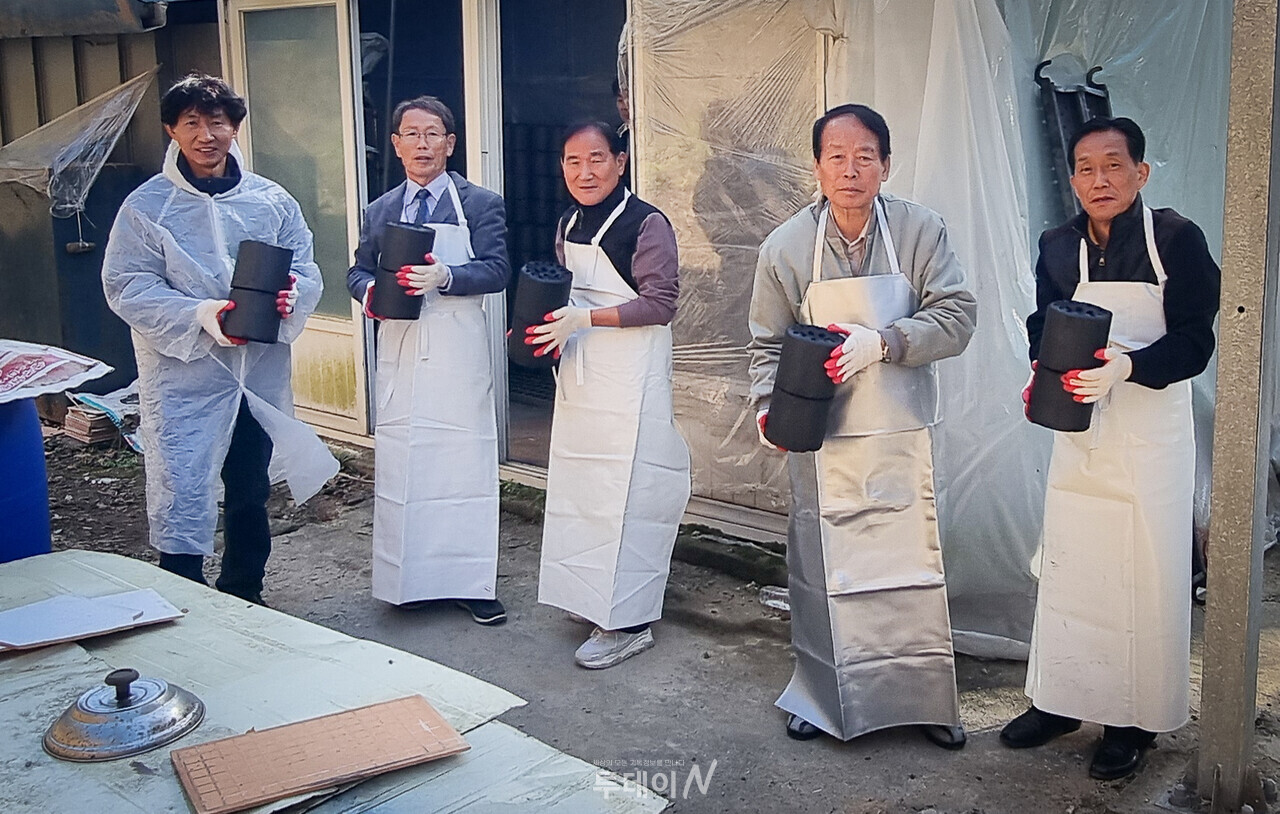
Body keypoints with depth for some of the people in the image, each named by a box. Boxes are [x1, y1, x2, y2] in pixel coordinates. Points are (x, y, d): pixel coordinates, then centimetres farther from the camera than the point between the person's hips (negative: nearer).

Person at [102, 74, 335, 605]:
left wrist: (288, 298, -21)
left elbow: (307, 273, 3)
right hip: (182, 377, -4)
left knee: (250, 494, 19)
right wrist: (200, 315, -26)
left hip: (261, 374, 4)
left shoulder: (272, 200, 3)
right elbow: (126, 287, -11)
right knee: (181, 502, -6)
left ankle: (244, 599, 38)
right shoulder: (146, 206, -6)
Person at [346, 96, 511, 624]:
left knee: (464, 462, -3)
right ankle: (407, 579, 17)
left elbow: (497, 271, -7)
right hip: (400, 352, 4)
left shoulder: (481, 204, 3)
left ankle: (469, 582, 7)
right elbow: (358, 270, 19)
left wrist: (446, 277, -24)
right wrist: (368, 292, -5)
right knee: (398, 466, 5)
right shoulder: (380, 212, 15)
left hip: (458, 354, -3)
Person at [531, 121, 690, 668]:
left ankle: (629, 622, 4)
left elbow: (660, 303, -17)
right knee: (577, 488, 11)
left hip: (631, 381, -8)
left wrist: (584, 319, -23)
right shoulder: (567, 224, 12)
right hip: (578, 375, 8)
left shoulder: (647, 224, -13)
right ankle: (593, 598, 26)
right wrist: (549, 327, 1)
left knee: (626, 494, -5)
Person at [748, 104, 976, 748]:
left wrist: (882, 341, -23)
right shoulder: (785, 246, -3)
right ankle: (820, 694, 29)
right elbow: (768, 343, 5)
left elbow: (957, 315, -10)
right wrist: (767, 403, -11)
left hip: (902, 436, 0)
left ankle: (925, 697, 25)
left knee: (913, 562, 5)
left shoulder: (920, 231, -6)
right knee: (822, 565, 8)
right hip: (821, 437, 0)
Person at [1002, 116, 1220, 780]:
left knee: (1145, 576, 1)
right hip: (1079, 431, 4)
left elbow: (1194, 342, -12)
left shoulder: (1176, 238, -9)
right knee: (1066, 567, 10)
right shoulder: (1058, 246, 5)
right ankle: (1060, 700, 26)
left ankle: (1134, 722, 16)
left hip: (1150, 433, -4)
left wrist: (1125, 367, -28)